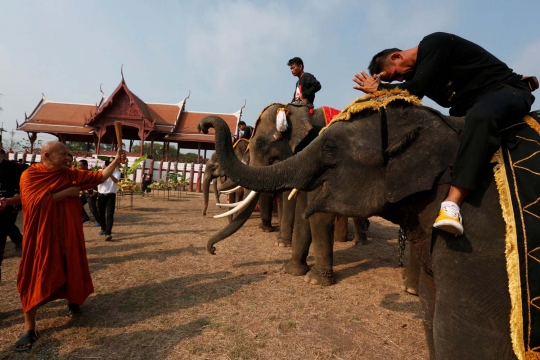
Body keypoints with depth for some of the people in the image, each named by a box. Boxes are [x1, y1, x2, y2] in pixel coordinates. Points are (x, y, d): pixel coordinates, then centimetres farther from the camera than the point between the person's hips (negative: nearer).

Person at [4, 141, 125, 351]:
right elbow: (37, 201, -22)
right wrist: (66, 192, -18)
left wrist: (116, 161, -12)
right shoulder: (29, 175, -10)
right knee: (35, 279, 2)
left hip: (68, 236, 4)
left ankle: (73, 301, 43)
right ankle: (29, 328, 15)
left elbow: (99, 177, -1)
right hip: (41, 237, -3)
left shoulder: (72, 175, 1)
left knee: (71, 271, 15)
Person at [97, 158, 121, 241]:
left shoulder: (117, 172, 1)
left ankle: (108, 233, -15)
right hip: (101, 194, 2)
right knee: (101, 213, 13)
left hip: (111, 195, -2)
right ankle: (103, 228, 34)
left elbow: (116, 181, -19)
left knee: (110, 214, -10)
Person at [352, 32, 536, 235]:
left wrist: (378, 88, -11)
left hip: (509, 92, -9)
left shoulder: (433, 44, -14)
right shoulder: (418, 71, 10)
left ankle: (452, 203, -51)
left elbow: (415, 90, -23)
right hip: (471, 109, 9)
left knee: (480, 115, -42)